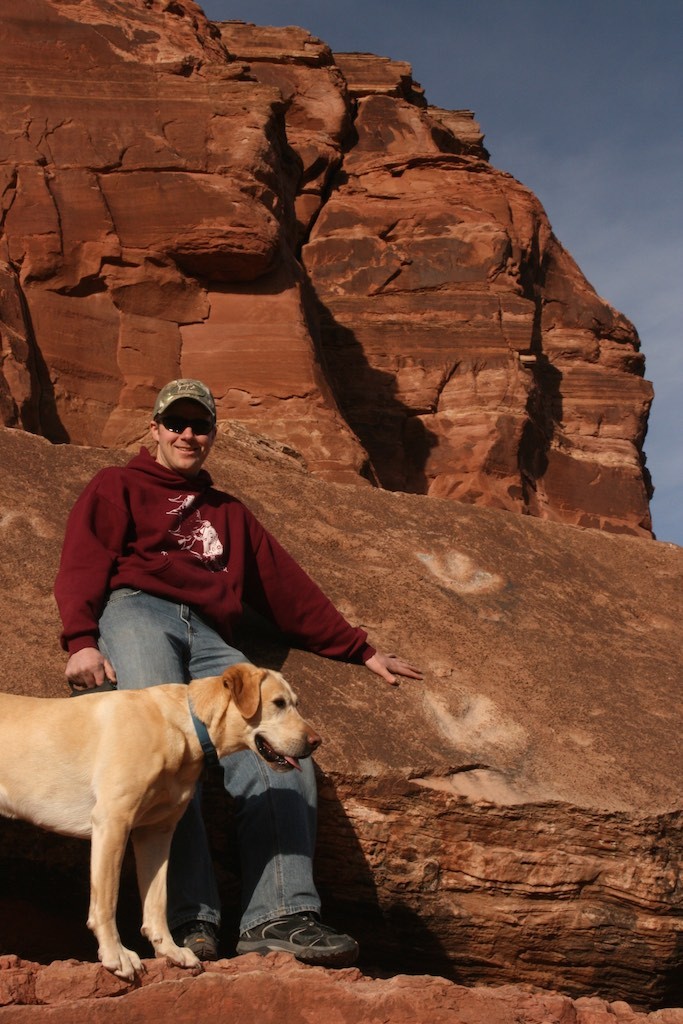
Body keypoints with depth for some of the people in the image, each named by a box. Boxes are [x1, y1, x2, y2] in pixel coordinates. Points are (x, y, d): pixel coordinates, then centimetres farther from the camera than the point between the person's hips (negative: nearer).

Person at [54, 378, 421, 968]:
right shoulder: (118, 488, 23)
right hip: (135, 611, -4)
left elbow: (289, 588, 37)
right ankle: (191, 920, -38)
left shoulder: (230, 514, 37)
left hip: (212, 639, 4)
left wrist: (362, 651, 34)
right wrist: (82, 640, -12)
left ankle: (280, 916, -34)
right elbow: (83, 564, 7)